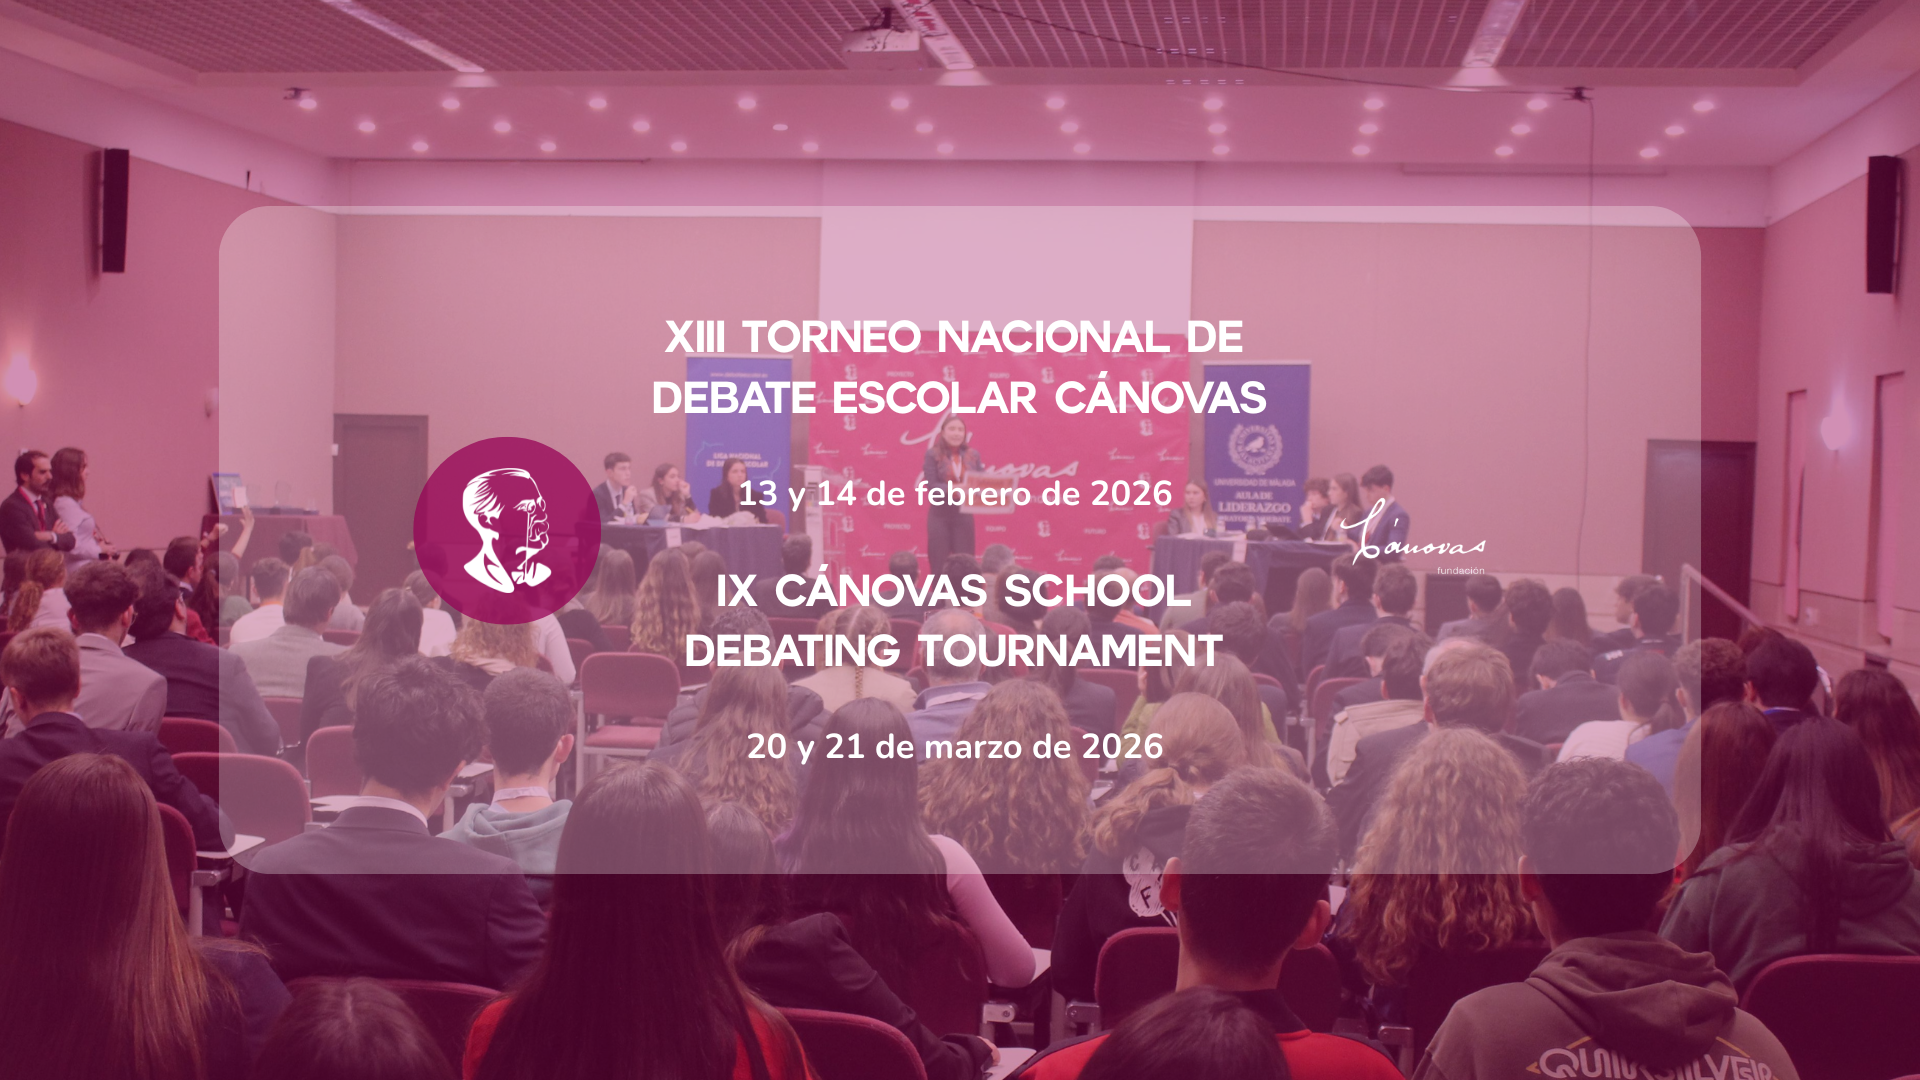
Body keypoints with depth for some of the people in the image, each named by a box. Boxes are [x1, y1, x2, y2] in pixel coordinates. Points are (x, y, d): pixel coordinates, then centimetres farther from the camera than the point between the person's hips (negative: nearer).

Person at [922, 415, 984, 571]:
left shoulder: (973, 455, 5)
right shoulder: (933, 454, -6)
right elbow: (931, 485, -14)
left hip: (964, 515, 3)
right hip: (940, 515, -3)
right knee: (939, 564, 2)